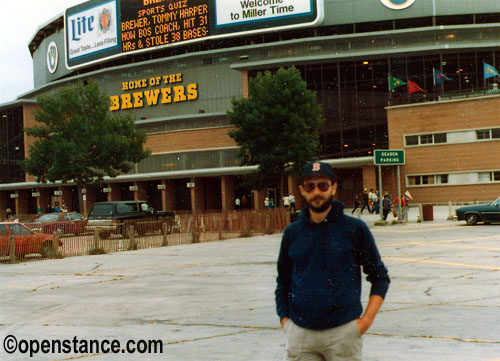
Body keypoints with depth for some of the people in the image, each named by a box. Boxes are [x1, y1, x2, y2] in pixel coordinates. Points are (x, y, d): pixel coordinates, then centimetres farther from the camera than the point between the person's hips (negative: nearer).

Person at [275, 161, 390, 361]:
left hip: (344, 332, -2)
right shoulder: (292, 232, 8)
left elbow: (380, 277, 5)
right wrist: (285, 320, 5)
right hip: (300, 335, 2)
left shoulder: (355, 228, 1)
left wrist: (366, 320, -5)